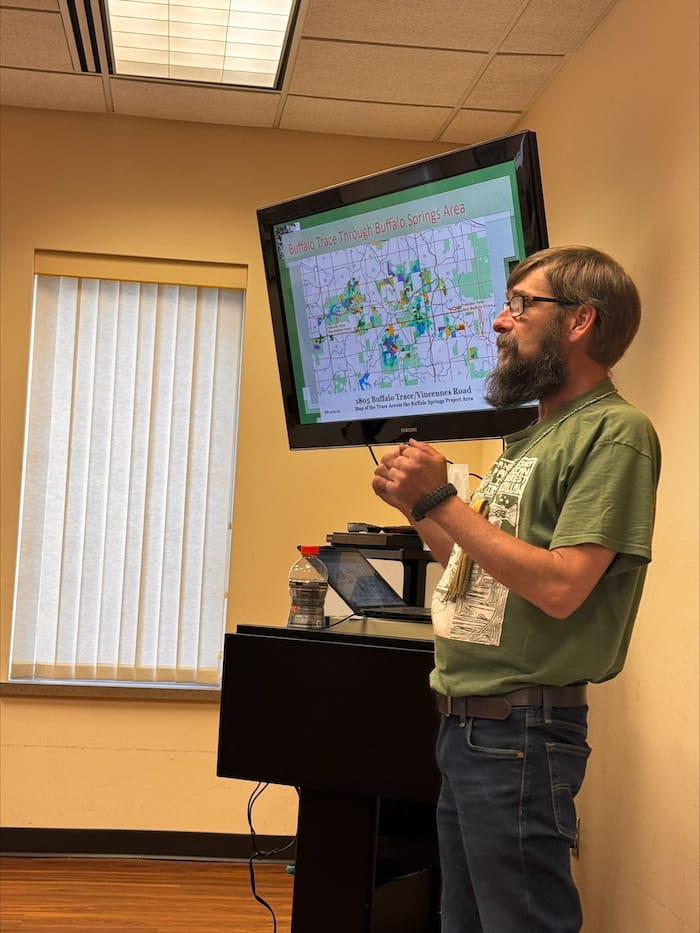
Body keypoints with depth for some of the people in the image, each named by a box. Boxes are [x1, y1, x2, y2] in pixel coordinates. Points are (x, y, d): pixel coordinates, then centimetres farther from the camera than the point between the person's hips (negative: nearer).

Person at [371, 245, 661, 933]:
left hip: (519, 730, -9)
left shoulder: (615, 431, -13)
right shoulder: (532, 438, 16)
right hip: (462, 723, 9)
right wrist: (416, 507, 7)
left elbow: (558, 587, -23)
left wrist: (442, 499, -18)